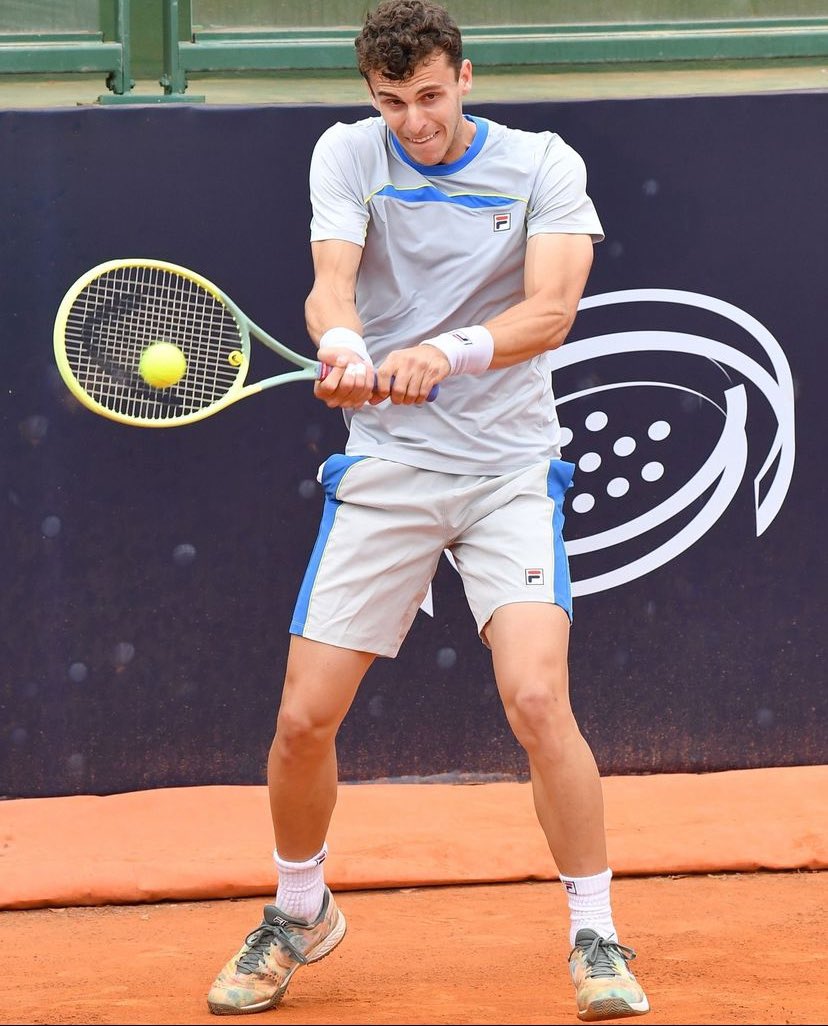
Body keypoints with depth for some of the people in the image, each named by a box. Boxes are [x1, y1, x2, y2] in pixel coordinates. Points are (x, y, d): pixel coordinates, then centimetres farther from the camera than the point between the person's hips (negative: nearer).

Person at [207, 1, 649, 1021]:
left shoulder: (543, 164, -3)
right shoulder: (348, 155, 1)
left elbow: (550, 311, -16)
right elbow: (330, 282, -15)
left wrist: (445, 353, -33)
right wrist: (343, 345, -38)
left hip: (510, 467, -2)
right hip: (383, 467, 2)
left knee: (536, 698, -20)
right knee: (303, 717, -2)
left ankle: (596, 940, -5)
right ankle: (299, 915, 25)